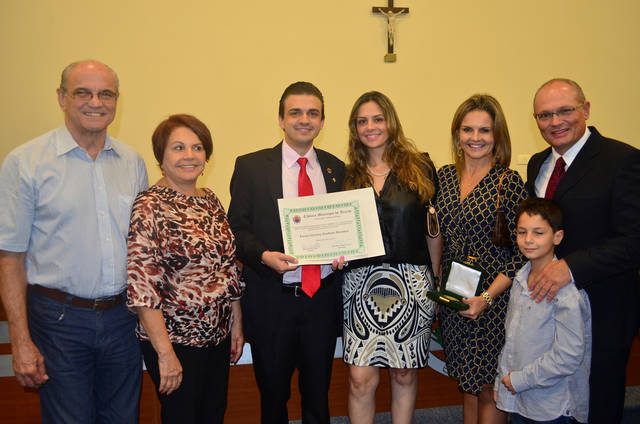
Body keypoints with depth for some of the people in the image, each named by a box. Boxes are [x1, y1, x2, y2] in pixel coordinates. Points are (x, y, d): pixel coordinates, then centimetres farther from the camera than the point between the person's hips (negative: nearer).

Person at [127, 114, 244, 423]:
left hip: (218, 335, 7)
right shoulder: (150, 206, -15)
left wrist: (237, 324, 10)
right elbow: (141, 285, -19)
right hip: (175, 340, -6)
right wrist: (165, 353, -19)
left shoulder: (210, 200, 5)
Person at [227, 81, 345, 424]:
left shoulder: (336, 168, 7)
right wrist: (264, 255, -21)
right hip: (271, 301, -2)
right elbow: (237, 229, -4)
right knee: (273, 394, 16)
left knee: (318, 394, 17)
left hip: (323, 298, 2)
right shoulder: (250, 166, -2)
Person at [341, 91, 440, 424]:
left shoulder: (420, 168, 4)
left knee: (404, 374, 11)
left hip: (411, 283, 0)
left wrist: (437, 281, 6)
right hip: (361, 283, 1)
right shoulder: (348, 175, 8)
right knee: (361, 378, -1)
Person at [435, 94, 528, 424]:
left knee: (488, 387, 5)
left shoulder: (509, 182, -10)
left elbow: (522, 252, -11)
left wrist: (487, 297, -17)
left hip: (493, 299, -4)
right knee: (467, 383, 17)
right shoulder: (444, 176, 5)